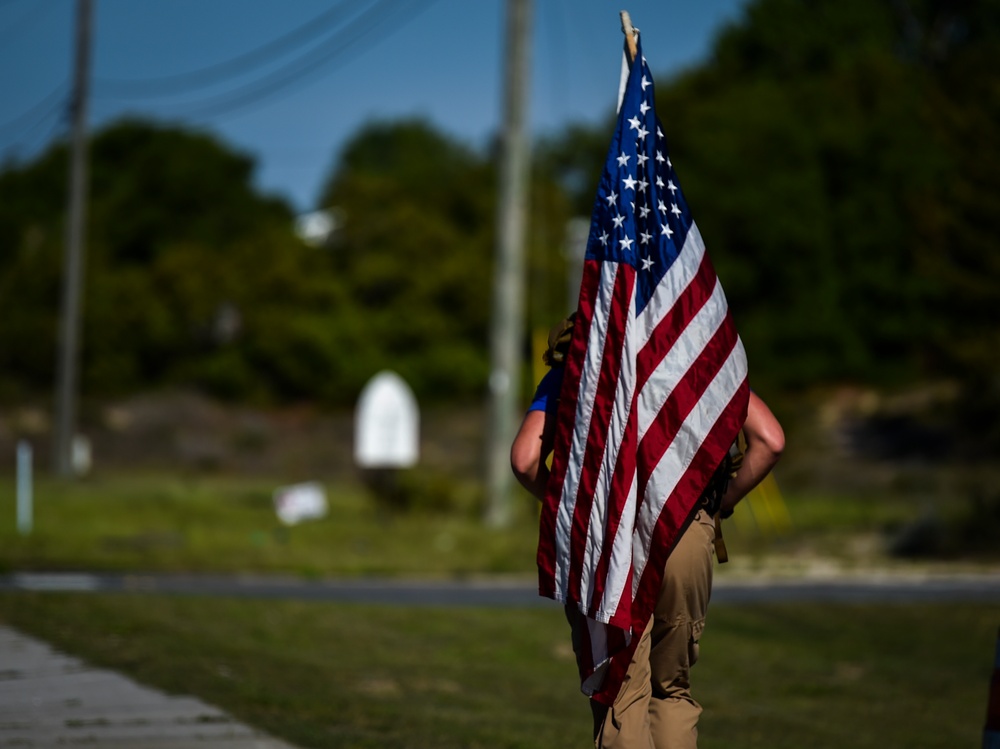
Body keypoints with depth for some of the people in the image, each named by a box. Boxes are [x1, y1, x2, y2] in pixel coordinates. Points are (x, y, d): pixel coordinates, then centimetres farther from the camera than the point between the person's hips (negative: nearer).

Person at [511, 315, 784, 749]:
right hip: (684, 531, 1)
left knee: (619, 700, 4)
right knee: (672, 690, 18)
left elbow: (525, 459, 2)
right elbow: (769, 441, 7)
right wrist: (721, 505, 15)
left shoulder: (569, 368, 19)